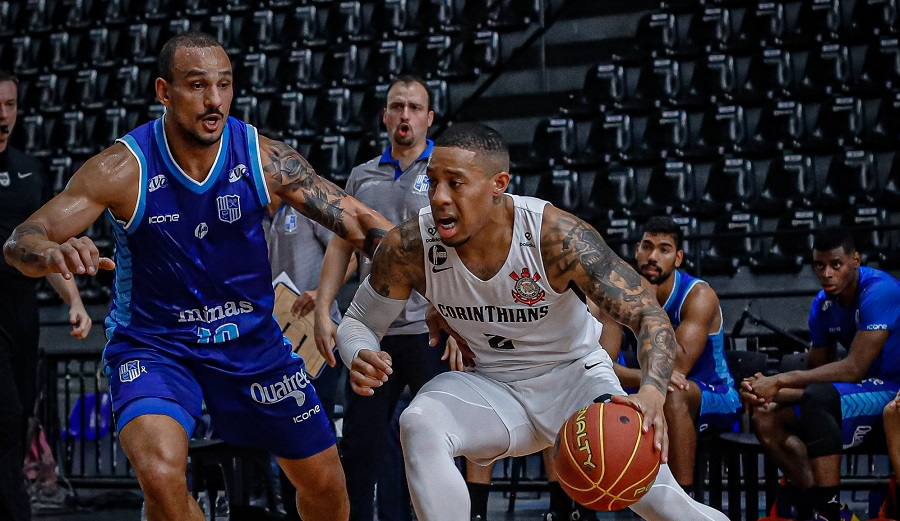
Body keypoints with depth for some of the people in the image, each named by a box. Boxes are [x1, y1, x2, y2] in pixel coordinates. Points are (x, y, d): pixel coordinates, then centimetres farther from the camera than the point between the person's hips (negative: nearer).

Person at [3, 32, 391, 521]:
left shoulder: (264, 158, -13)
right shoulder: (122, 168, -19)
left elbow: (357, 220, -8)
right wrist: (51, 253, -44)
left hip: (251, 339, 3)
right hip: (152, 345, -3)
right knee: (163, 475, -31)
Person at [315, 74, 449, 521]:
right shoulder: (362, 176, 14)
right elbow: (341, 246, 16)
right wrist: (322, 310, 7)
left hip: (430, 328, -4)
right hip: (373, 329, 4)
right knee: (360, 442, 6)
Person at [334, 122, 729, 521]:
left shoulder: (557, 236, -28)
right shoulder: (409, 248, -20)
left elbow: (649, 315, -26)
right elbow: (358, 322, -3)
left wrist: (652, 393, -47)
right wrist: (359, 360, -29)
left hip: (575, 377, -2)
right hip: (492, 388, 2)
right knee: (418, 425, -30)